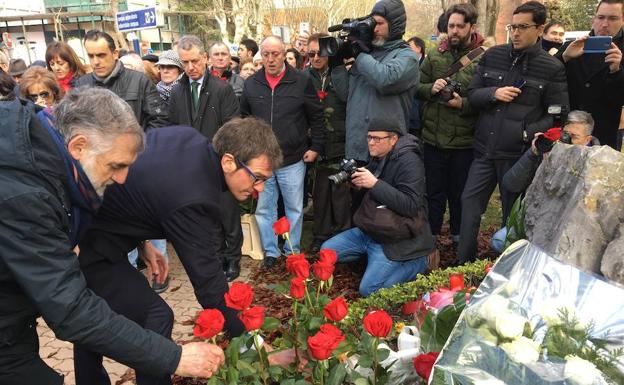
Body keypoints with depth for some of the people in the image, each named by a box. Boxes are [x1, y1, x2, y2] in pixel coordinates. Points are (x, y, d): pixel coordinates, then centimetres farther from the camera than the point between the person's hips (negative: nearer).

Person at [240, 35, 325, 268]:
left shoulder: (301, 82, -4)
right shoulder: (251, 84, 4)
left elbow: (316, 117, 1)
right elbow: (243, 117, 15)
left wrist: (316, 147, -2)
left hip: (293, 160, -2)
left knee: (294, 209, 10)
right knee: (264, 209, 11)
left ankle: (293, 251, 27)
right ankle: (270, 252, 26)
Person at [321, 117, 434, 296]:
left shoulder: (409, 162, -20)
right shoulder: (377, 158, 6)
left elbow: (411, 206, -30)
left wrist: (375, 184, -32)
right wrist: (358, 184, -5)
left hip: (396, 239, -9)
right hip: (370, 230, 9)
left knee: (368, 290, -15)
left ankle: (418, 262, 4)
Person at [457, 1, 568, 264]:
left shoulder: (552, 68, -5)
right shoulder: (492, 56, 5)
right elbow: (472, 95, 6)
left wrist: (529, 133, -20)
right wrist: (493, 93, -14)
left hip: (519, 154, -3)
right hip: (484, 149, 4)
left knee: (513, 212, 11)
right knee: (470, 203, 7)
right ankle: (464, 264, 21)